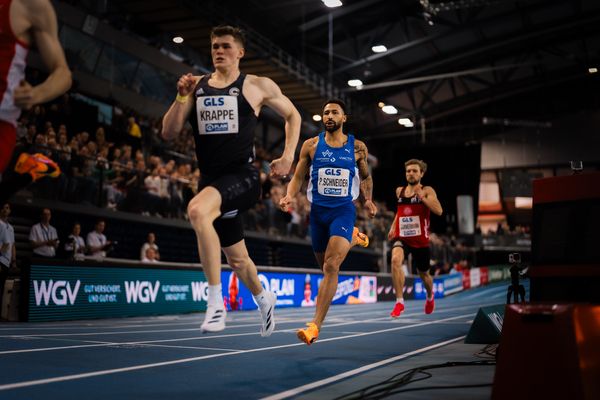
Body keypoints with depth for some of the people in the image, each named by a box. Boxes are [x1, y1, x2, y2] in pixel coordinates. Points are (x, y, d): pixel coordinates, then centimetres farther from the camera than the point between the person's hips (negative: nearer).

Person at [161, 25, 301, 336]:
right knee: (237, 259, 17)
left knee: (197, 210, -36)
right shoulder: (197, 86, 10)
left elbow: (292, 115, 14)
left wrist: (288, 156, 2)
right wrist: (181, 97, -8)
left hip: (242, 176, -5)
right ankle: (264, 300, 48)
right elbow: (168, 133, 6)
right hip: (210, 179, 5)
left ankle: (216, 302, -30)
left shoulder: (258, 86, 2)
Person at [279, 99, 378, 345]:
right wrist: (289, 196, -14)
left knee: (331, 267, -19)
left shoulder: (357, 147, 3)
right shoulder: (311, 145, 3)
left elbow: (366, 177, 17)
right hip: (318, 210, 3)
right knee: (325, 266, 16)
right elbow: (298, 177, 5)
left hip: (343, 210, -3)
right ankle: (351, 239, 52)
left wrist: (368, 200, 2)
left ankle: (315, 326, -19)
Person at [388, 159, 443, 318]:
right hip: (401, 236, 2)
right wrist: (393, 227, 17)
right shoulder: (399, 191, 8)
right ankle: (399, 301, -23)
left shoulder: (427, 191, -5)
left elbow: (438, 211, -20)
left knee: (423, 273, 15)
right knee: (395, 260, -30)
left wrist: (421, 196, -26)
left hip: (420, 239, -2)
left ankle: (430, 296, 50)